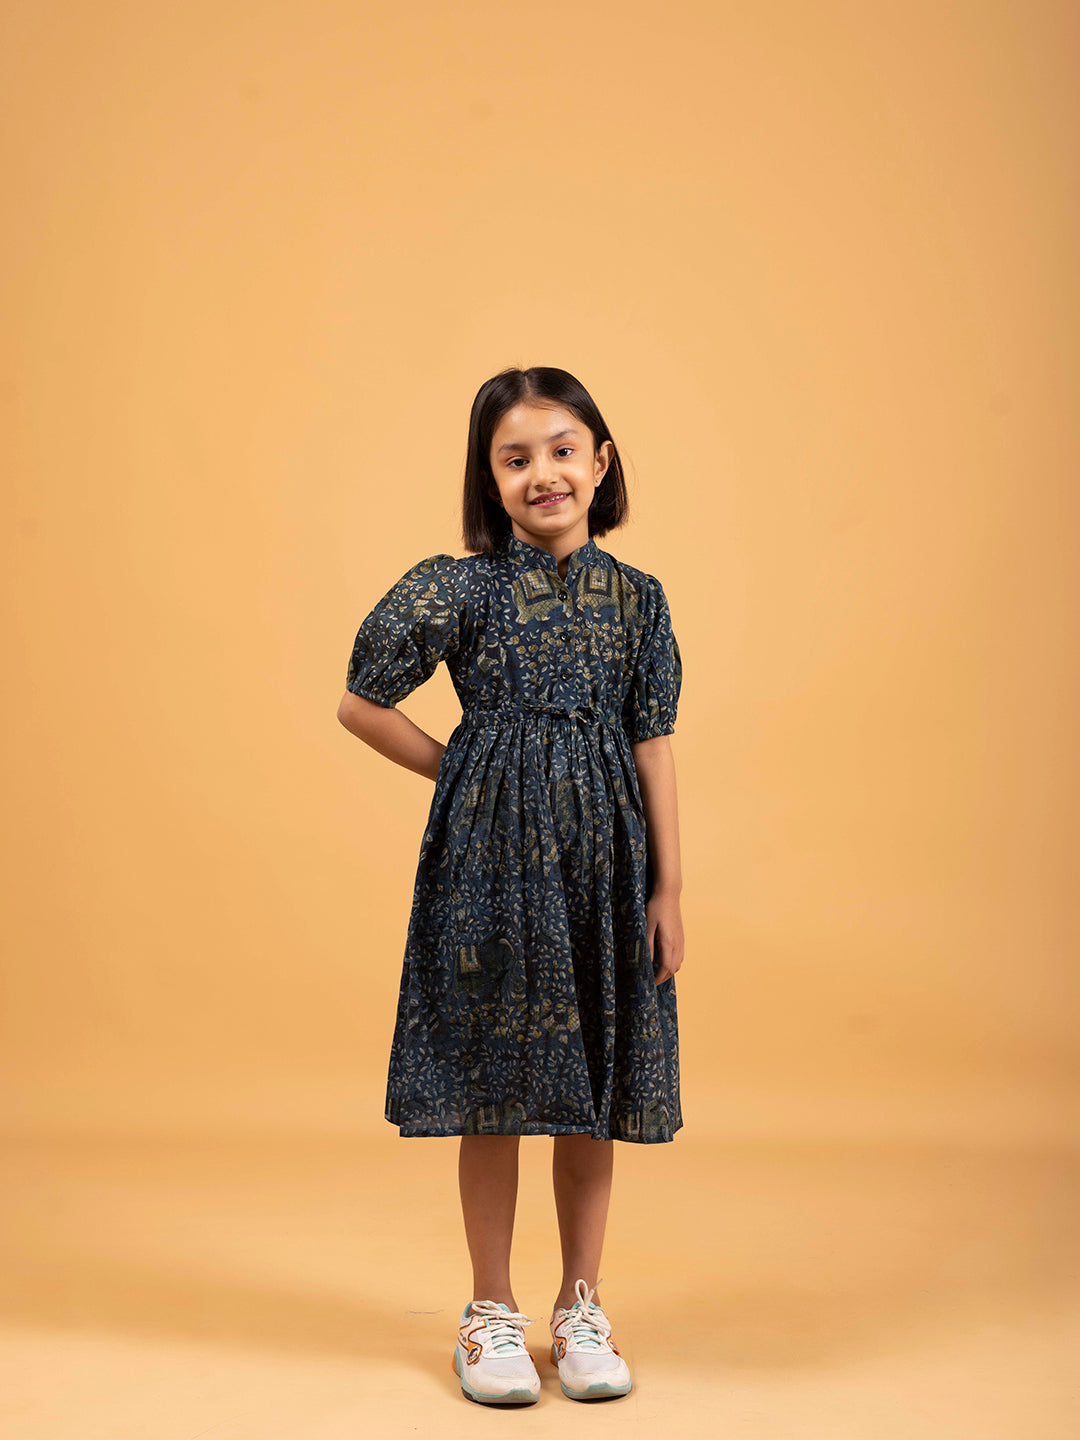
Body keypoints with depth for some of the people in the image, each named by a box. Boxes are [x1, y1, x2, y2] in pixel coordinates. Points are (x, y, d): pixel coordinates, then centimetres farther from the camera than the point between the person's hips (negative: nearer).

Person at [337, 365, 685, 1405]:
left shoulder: (636, 597, 4)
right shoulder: (460, 587, -4)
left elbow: (652, 745, 4)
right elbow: (360, 704, 0)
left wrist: (669, 887, 1)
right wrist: (465, 773, 2)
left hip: (604, 859, 2)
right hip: (492, 857, -2)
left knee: (596, 1090, 10)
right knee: (491, 1088, 6)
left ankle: (581, 1305, 26)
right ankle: (492, 1310, 22)